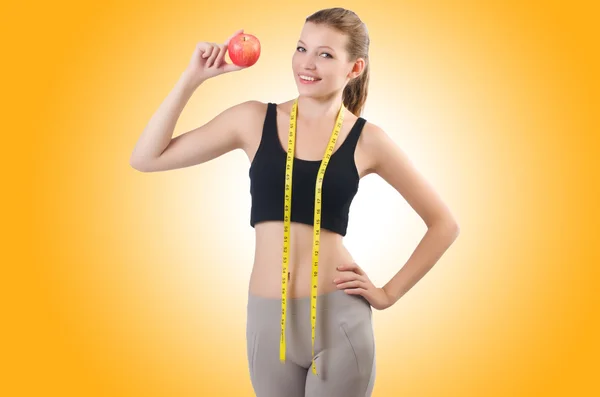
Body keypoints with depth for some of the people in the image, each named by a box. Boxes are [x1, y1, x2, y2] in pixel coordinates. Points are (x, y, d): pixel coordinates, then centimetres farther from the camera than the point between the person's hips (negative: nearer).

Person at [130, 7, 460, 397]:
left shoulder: (367, 140, -2)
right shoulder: (254, 120, 1)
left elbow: (444, 224, 7)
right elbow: (146, 158, -1)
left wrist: (390, 293, 1)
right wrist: (193, 76, -6)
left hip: (339, 318, -2)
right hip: (267, 319, 2)